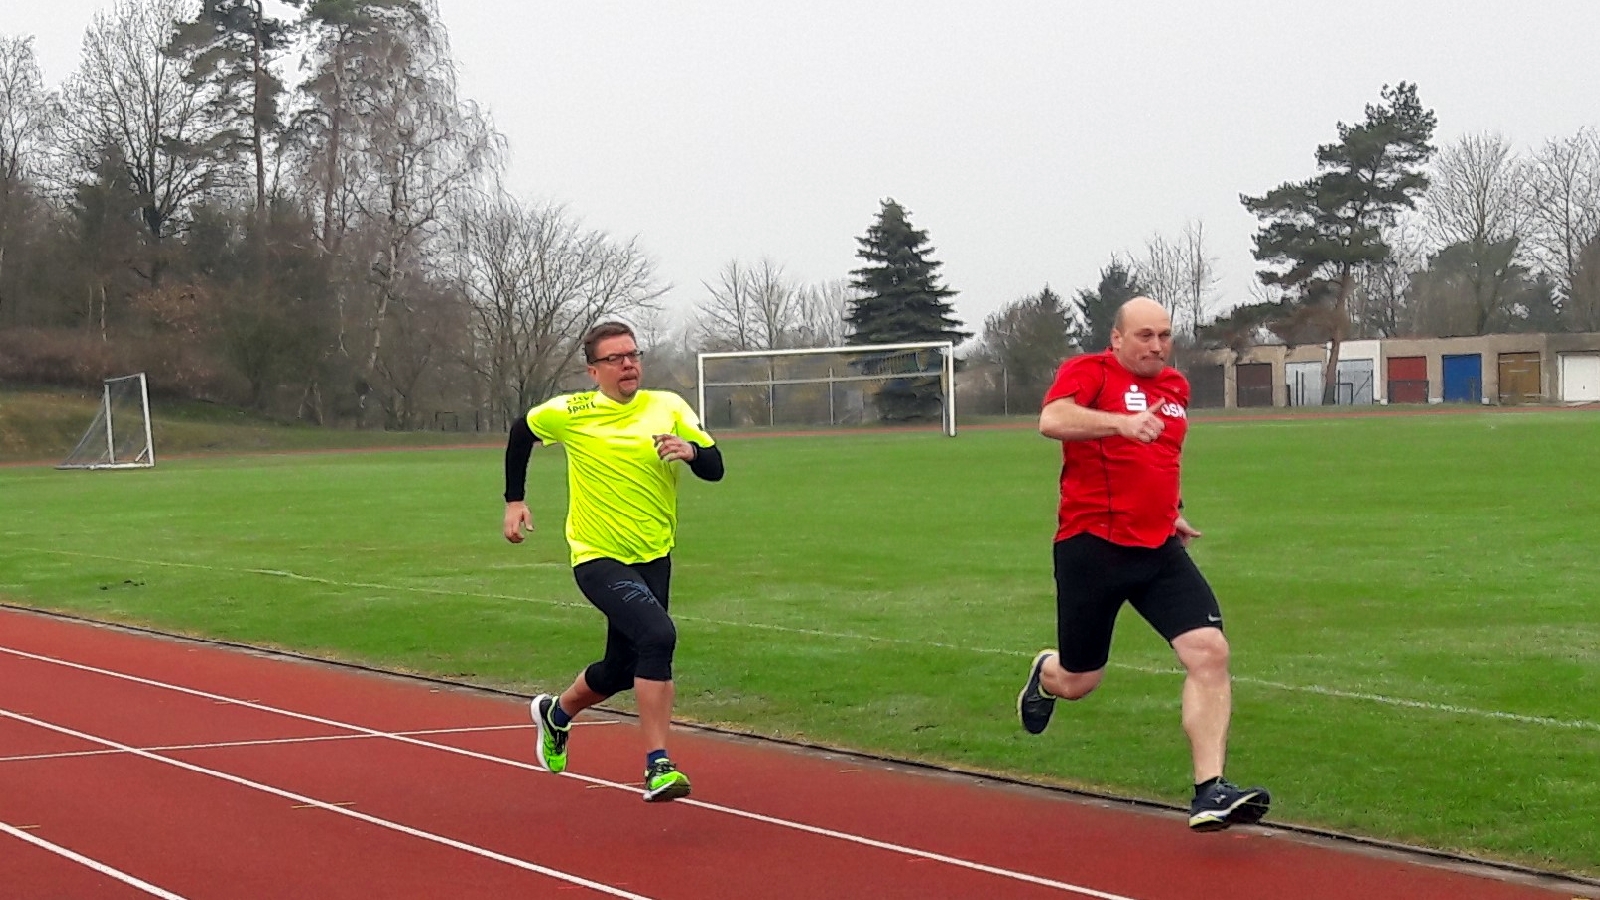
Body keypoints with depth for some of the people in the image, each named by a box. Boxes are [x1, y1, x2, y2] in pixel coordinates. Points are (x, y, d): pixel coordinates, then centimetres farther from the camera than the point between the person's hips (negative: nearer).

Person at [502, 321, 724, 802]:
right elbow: (521, 432, 13)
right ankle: (657, 767, -26)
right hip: (598, 559, -4)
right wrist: (514, 501, 11)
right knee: (658, 635, -29)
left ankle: (556, 713, 51)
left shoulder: (668, 407, -3)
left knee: (621, 670, 17)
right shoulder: (570, 413, -7)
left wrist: (691, 450, -29)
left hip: (653, 558, 5)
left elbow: (714, 468, -7)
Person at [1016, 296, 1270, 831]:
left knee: (1209, 652, -14)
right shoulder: (1088, 372, -6)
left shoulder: (1176, 387, 15)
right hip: (1090, 547, -5)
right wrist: (1121, 422, -40)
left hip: (1159, 548, 5)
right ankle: (1044, 676, 47)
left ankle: (1210, 792, -13)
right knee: (1077, 682, 7)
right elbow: (1051, 420, -28)